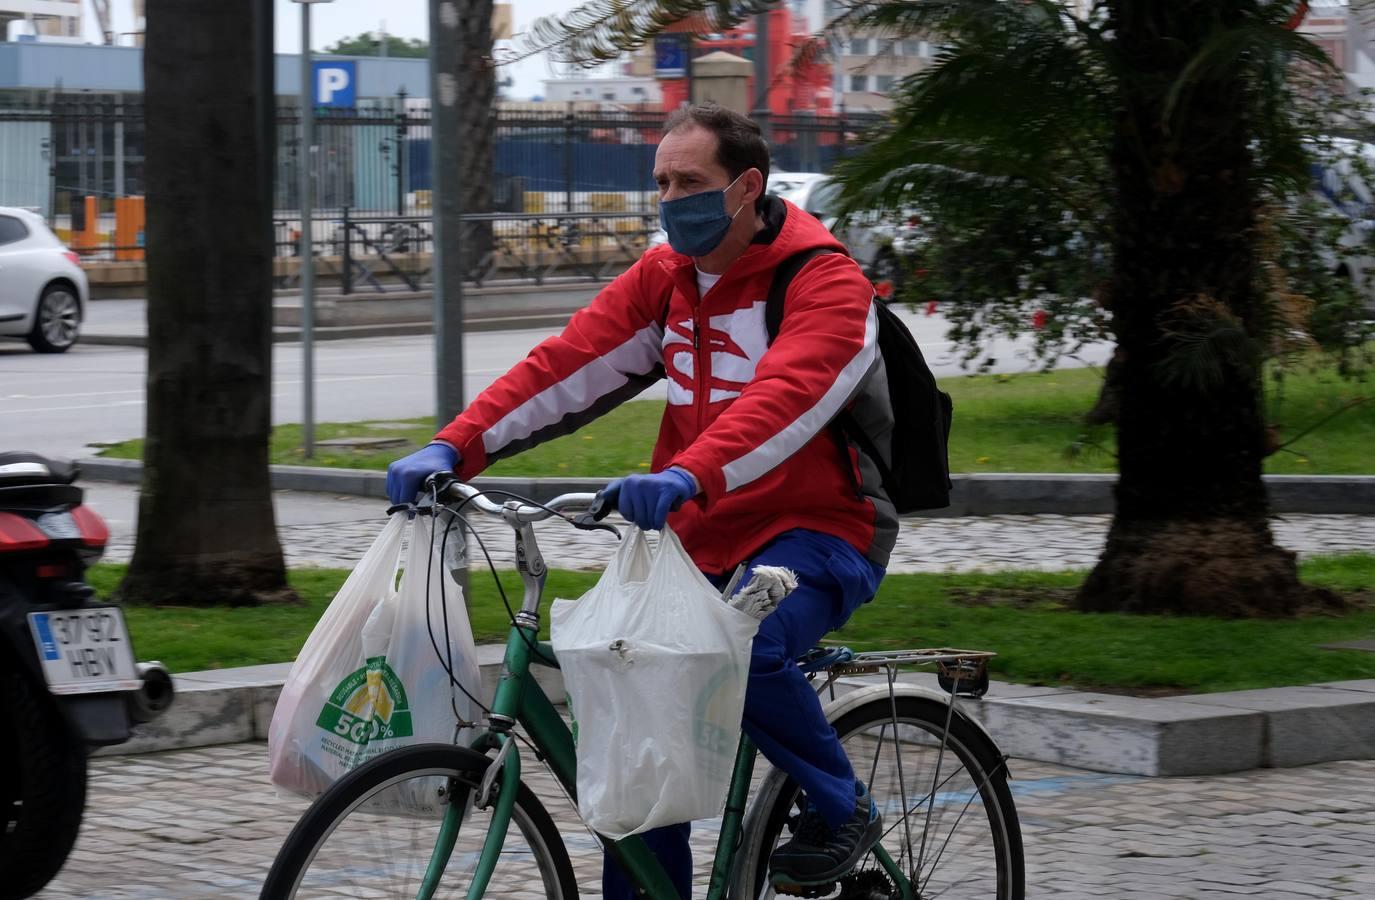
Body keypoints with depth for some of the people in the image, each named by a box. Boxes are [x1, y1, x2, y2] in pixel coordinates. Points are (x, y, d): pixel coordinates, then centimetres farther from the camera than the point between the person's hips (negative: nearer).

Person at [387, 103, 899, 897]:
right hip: (704, 536, 6)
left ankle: (843, 810, -9)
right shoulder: (663, 279, 6)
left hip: (819, 533, -6)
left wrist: (688, 477, -48)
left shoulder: (825, 282, -14)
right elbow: (565, 368, -3)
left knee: (746, 648, -33)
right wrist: (455, 450, -17)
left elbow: (786, 399, -32)